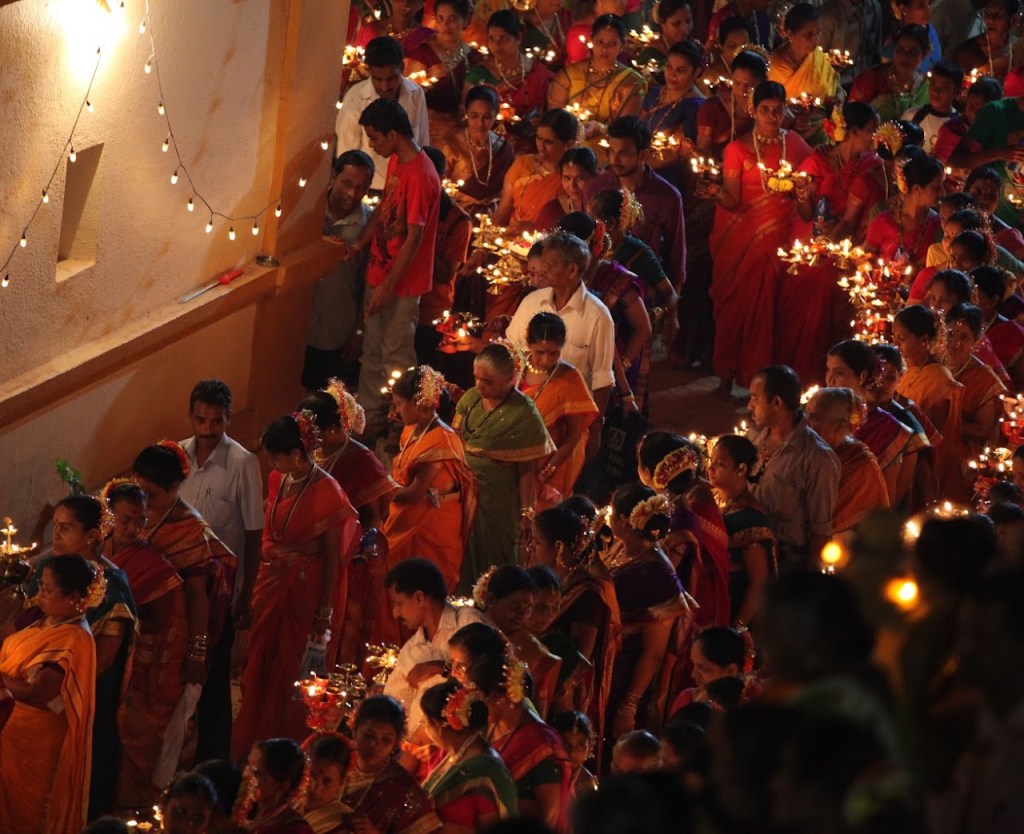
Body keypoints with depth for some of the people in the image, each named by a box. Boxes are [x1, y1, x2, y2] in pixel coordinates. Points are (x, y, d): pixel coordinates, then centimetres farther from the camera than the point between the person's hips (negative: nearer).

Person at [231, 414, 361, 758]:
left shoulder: (327, 492, -19)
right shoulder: (277, 481, 3)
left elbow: (333, 556, -14)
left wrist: (325, 611, -13)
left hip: (306, 594, -7)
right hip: (273, 586, 7)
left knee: (295, 677, 5)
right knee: (261, 670, 12)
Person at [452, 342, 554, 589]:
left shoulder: (524, 415, -17)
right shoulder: (470, 398, 1)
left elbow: (527, 471, -14)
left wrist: (526, 513, -12)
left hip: (495, 503, -6)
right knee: (462, 562, 16)